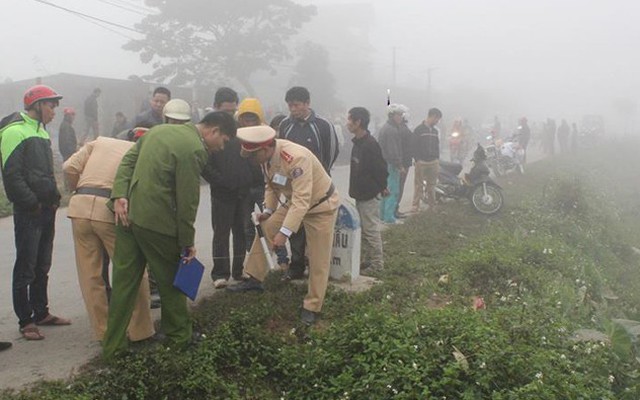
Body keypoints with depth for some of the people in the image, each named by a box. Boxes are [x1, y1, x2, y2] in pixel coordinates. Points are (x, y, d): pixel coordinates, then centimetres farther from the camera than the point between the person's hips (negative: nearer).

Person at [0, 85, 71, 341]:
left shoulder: (41, 130, 17)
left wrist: (54, 198, 11)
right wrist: (33, 203, -18)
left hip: (46, 210, 9)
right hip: (28, 212, -8)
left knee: (42, 266, 15)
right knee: (25, 268, -1)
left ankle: (41, 313, 26)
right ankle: (25, 321, 7)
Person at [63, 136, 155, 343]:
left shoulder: (100, 142, 21)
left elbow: (69, 167, 10)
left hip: (80, 208, 4)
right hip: (111, 210, -3)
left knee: (90, 275, 12)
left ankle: (103, 332, 20)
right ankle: (139, 331, 15)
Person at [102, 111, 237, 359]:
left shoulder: (160, 129, 13)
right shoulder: (195, 150, -14)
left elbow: (128, 160, 9)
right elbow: (187, 202, -14)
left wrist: (119, 195, -2)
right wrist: (187, 242, -5)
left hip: (128, 214, 7)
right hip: (157, 222, -7)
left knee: (124, 281, 13)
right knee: (170, 280, 13)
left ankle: (113, 345, 22)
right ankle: (179, 336, 30)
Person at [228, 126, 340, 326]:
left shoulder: (297, 158, -37)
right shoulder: (267, 156, -12)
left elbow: (302, 200, -39)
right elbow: (271, 185, 7)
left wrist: (285, 232, -41)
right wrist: (268, 210, -6)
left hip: (321, 206, -7)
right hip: (295, 202, 7)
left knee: (318, 260, -1)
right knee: (264, 229, 2)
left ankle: (312, 307, 11)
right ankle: (254, 278, 13)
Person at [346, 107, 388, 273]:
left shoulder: (370, 144, -19)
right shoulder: (357, 142, 10)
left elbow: (381, 169, -18)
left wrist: (382, 187, -7)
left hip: (370, 195, -10)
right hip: (360, 194, 10)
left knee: (371, 230, -3)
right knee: (364, 229, 15)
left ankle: (377, 264, 5)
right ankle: (367, 260, 25)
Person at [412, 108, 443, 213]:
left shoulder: (436, 131, 15)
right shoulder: (419, 129, -4)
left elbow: (437, 146, 19)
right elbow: (414, 145, -7)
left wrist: (438, 160, 10)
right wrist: (417, 160, -12)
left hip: (433, 162, 6)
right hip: (421, 162, -6)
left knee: (432, 185, 10)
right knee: (419, 185, -4)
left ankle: (432, 206, 16)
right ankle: (416, 206, 0)